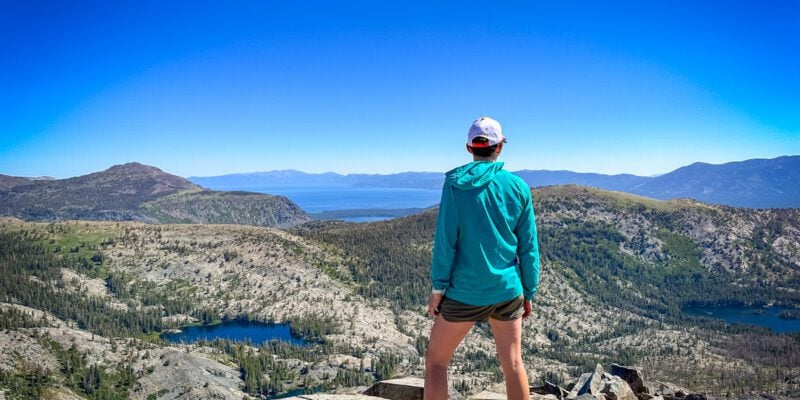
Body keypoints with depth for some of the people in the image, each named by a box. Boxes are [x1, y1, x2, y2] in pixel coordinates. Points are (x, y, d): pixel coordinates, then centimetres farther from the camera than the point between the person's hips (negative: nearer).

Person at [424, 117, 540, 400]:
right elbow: (529, 247, 2)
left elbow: (445, 240, -11)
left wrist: (438, 288, -2)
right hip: (508, 291, 3)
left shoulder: (455, 184, -8)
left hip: (466, 292, -3)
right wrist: (528, 293, 11)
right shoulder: (518, 186, 0)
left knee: (436, 361, 12)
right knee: (513, 364, 14)